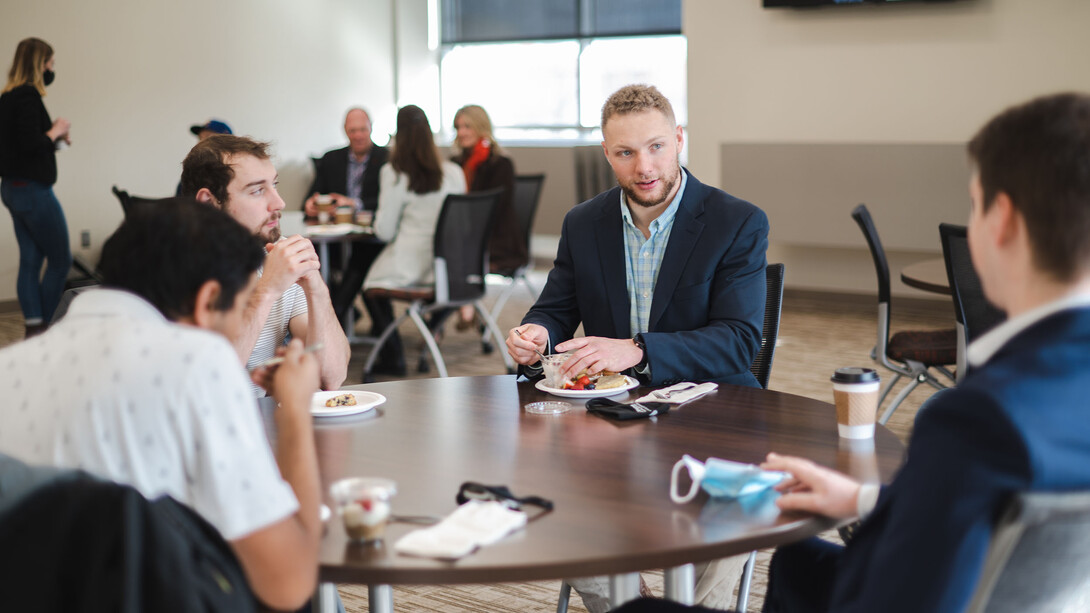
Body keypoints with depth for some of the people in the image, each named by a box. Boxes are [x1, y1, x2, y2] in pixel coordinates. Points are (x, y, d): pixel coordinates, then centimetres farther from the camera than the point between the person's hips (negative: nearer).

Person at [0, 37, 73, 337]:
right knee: (60, 260, 0)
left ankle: (33, 326, 11)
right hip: (33, 189, -10)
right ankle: (44, 326, 2)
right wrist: (56, 132, -8)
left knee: (30, 259, 10)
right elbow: (31, 144, -24)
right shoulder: (27, 96, -17)